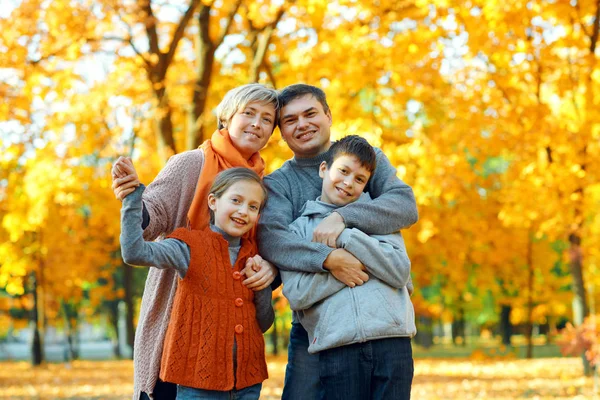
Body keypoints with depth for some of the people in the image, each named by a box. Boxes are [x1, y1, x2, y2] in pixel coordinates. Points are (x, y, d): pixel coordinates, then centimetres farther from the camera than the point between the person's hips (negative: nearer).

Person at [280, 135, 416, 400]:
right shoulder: (299, 228, 12)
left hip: (393, 342, 1)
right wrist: (352, 263, -5)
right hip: (336, 347, -1)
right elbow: (296, 294, -2)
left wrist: (347, 238, -5)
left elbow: (400, 273, 2)